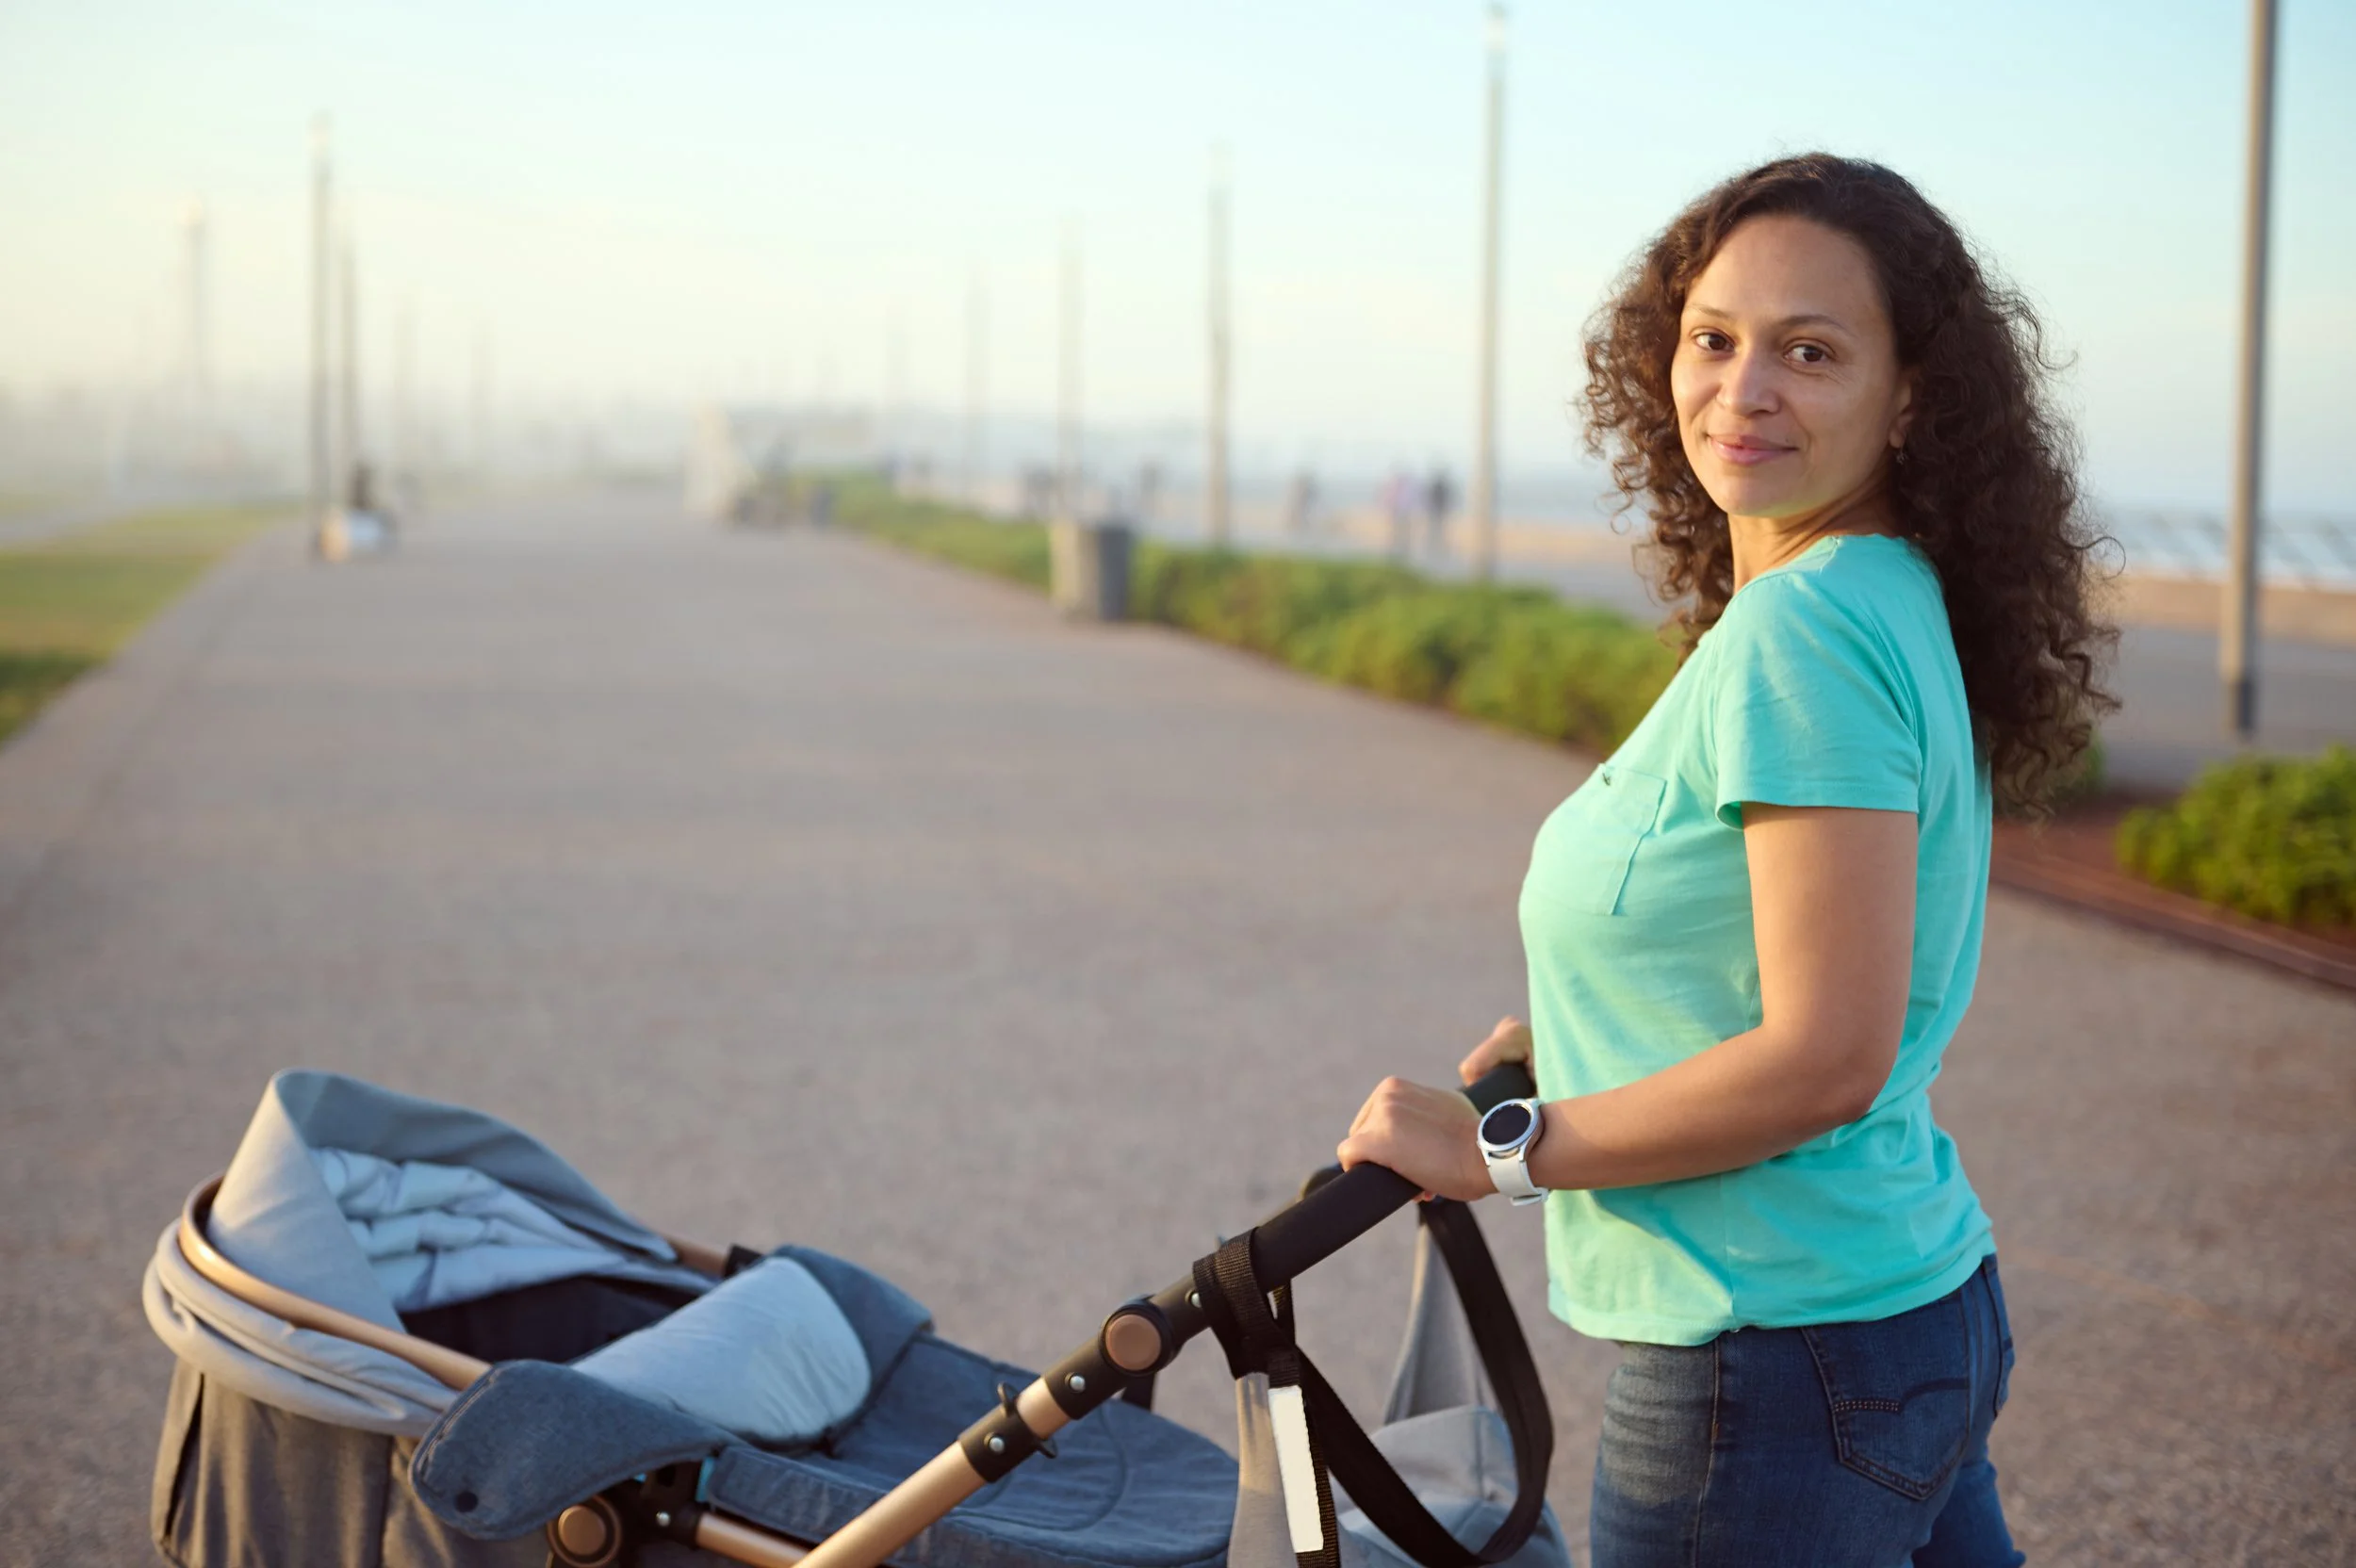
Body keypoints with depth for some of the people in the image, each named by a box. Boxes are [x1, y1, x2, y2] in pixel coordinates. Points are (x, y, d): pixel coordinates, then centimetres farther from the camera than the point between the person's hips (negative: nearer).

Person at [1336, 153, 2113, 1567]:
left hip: (1781, 1371, -10)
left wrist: (1502, 1148, -15)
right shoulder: (1890, 601, 9)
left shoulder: (1804, 631, -20)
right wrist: (1575, 1036, 16)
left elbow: (1825, 1060, -24)